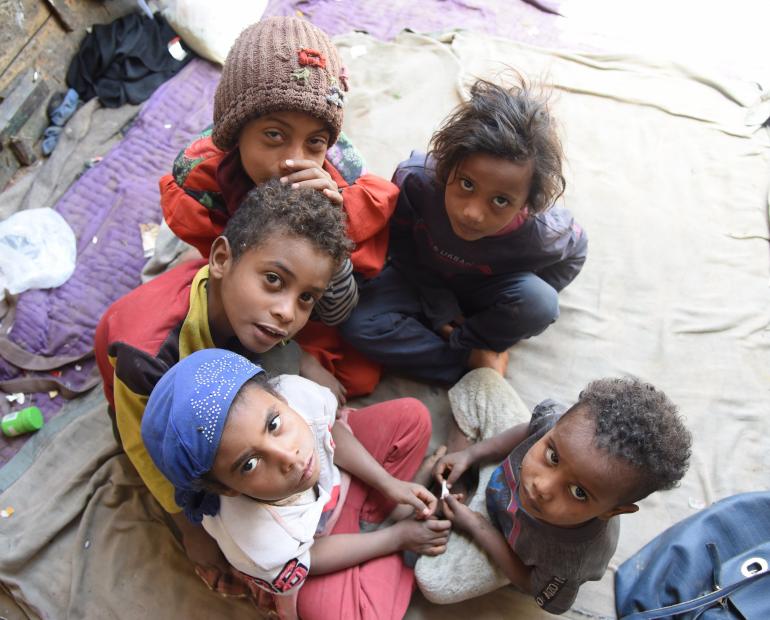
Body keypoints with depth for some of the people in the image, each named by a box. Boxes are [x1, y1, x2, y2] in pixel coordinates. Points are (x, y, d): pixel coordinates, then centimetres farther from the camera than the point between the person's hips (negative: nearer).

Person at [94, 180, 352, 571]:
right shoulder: (148, 353, -45)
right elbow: (147, 449, -25)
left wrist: (311, 369, -23)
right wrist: (193, 531, -12)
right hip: (152, 407, -4)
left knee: (280, 357, -24)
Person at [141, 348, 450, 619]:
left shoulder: (297, 392, -38)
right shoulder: (257, 542, -45)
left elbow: (333, 429, -11)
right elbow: (310, 560, -20)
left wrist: (389, 484, -11)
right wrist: (398, 537, -13)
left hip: (336, 475, 4)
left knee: (411, 416, -2)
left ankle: (365, 515, 7)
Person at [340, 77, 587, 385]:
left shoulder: (542, 234, -33)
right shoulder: (414, 180, -35)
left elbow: (574, 251, -6)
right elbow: (404, 250, -15)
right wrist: (441, 309, -18)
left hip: (486, 293, -1)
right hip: (425, 280, 1)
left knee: (540, 303, -33)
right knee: (358, 325, -24)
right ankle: (475, 360, -15)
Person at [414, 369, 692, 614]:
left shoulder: (574, 559, -47)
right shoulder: (565, 428, -41)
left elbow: (533, 585, -21)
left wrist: (476, 526, -20)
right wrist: (471, 455, -16)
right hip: (504, 467, 2)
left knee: (435, 583, -8)